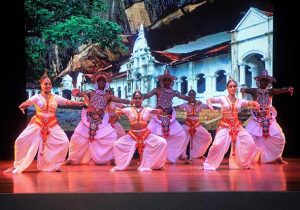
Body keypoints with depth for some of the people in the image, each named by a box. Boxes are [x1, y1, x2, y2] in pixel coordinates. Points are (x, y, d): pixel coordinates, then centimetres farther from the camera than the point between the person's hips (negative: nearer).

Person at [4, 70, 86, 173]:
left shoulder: (56, 97, 4)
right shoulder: (37, 97, -3)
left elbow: (69, 102, -2)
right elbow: (27, 102, -20)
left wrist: (83, 103, -11)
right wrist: (22, 106, -44)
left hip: (52, 125, 2)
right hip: (37, 124, -1)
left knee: (64, 142, -14)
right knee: (20, 141, -11)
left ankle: (55, 165, 7)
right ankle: (17, 166, 8)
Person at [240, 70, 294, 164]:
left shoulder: (270, 91, 0)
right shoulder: (254, 91, -4)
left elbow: (280, 90, -17)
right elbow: (245, 90, -21)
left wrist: (288, 89, -39)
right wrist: (243, 90, -46)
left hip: (269, 119, 2)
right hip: (256, 119, -2)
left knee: (280, 138, -1)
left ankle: (278, 157, 17)